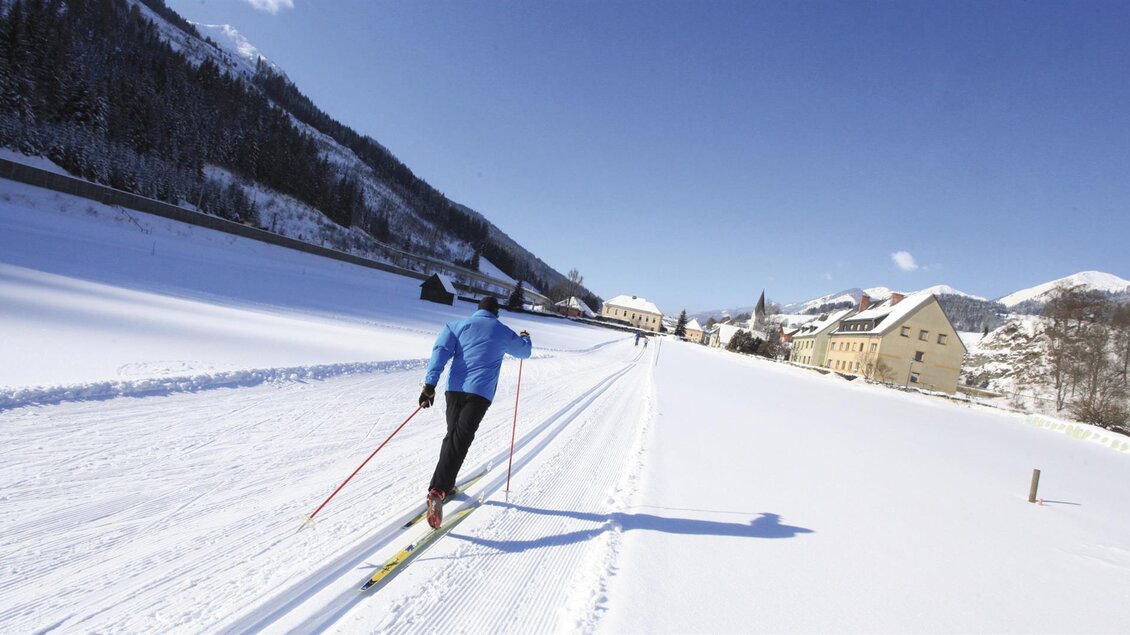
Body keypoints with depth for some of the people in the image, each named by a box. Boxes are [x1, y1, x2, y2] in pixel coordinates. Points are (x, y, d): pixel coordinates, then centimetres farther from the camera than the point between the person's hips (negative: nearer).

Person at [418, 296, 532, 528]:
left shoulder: (459, 325, 12)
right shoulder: (504, 332, 12)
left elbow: (441, 351, -2)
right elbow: (525, 351, 30)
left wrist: (430, 384, -6)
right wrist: (525, 338, 53)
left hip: (455, 389, 3)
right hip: (481, 392, -3)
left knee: (452, 435, 19)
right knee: (460, 440, -11)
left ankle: (446, 484, 28)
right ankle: (437, 491, -26)